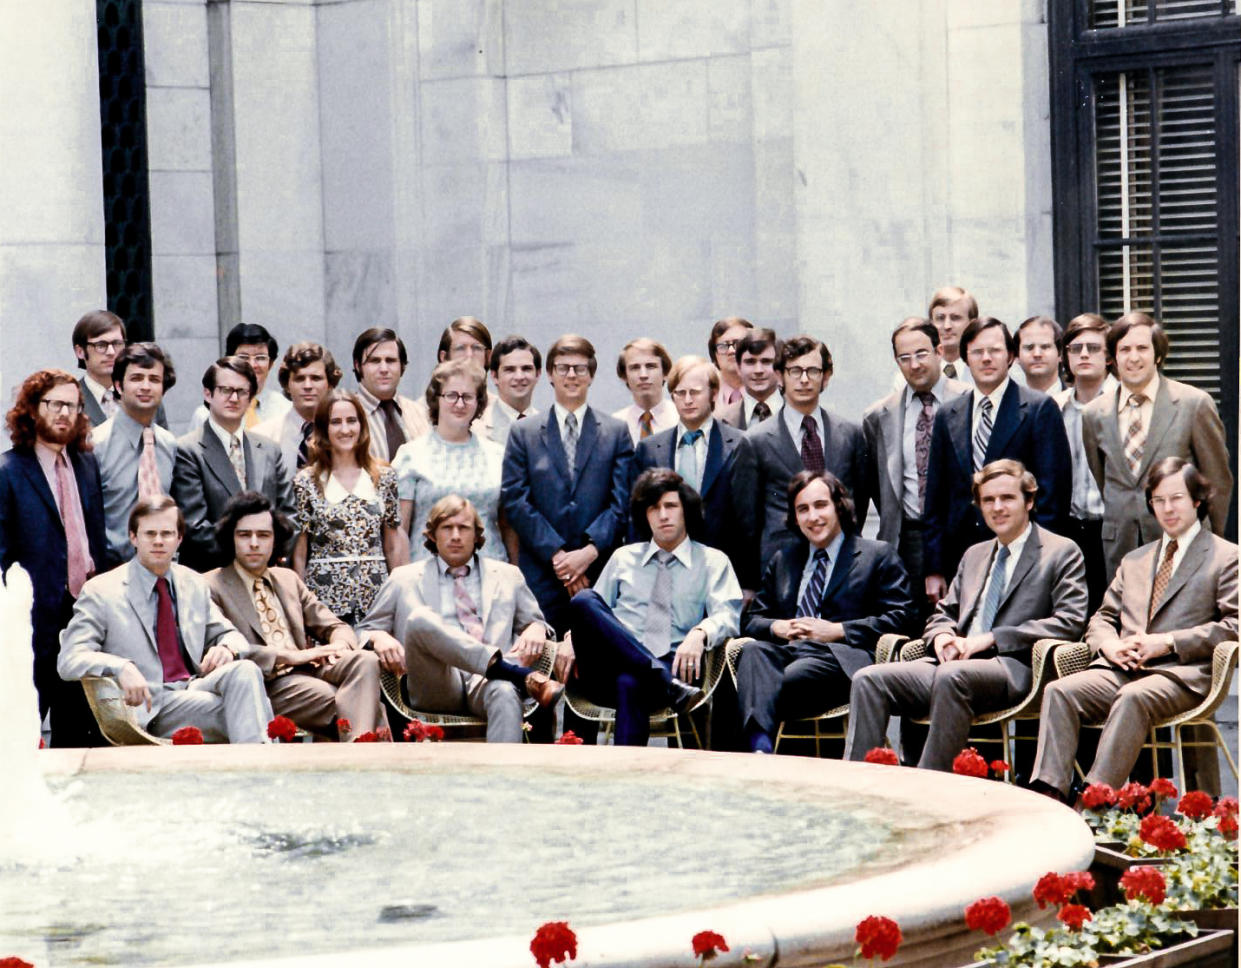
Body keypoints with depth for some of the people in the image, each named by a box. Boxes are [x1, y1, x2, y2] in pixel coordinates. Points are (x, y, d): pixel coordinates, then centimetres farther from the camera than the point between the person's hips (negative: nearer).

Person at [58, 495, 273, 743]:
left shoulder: (194, 584, 18)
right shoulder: (100, 591, 2)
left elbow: (229, 635, 25)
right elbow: (69, 660, -6)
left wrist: (227, 648, -3)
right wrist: (120, 667, -27)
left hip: (195, 689, 5)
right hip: (150, 708, -5)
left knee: (245, 670, -29)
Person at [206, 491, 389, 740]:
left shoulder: (289, 579, 26)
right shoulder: (212, 587, 5)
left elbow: (334, 626, 25)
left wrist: (339, 643, -3)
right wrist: (290, 656, -17)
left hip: (309, 671, 6)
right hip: (266, 685, -6)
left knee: (364, 661, -26)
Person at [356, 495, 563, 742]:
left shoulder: (507, 576, 27)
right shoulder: (405, 579, 24)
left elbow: (534, 621, 31)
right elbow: (365, 630, 24)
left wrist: (536, 629, 4)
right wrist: (379, 637, -2)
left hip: (486, 682, 1)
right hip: (436, 684, -1)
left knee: (505, 694, -39)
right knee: (419, 618, -32)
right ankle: (519, 673, -40)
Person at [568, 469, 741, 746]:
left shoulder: (712, 561, 17)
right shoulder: (623, 558, 26)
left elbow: (727, 615, 2)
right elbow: (594, 612, 24)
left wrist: (700, 633, -23)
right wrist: (572, 638, -1)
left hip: (670, 666, -3)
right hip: (609, 671, 3)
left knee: (630, 683, -41)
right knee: (583, 600, -29)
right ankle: (667, 684, -39)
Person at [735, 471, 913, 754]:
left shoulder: (879, 555, 15)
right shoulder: (782, 560, 31)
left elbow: (900, 617, 3)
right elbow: (751, 618, 29)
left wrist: (837, 630, -6)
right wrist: (777, 627, 2)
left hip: (840, 658, -4)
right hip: (786, 650, 4)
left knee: (788, 679, -38)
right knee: (753, 650, -34)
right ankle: (760, 746, -52)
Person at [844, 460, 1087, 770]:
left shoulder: (1062, 553, 7)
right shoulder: (974, 555, 28)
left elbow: (1069, 622, -6)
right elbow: (945, 612, 31)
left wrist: (991, 639, -11)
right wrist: (942, 635, 3)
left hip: (1013, 669, -7)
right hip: (954, 661, 7)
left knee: (951, 675, -39)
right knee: (869, 680, -15)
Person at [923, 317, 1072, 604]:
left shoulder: (1040, 408, 0)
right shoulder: (947, 416, 14)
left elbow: (1053, 491, -3)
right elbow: (936, 499, 14)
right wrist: (934, 569, 8)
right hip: (961, 557, 4)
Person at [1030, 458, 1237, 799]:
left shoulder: (1226, 557, 10)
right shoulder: (1134, 560, 29)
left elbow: (1234, 625, -3)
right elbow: (1102, 618, 26)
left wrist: (1168, 642, -12)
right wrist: (1109, 644, 0)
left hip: (1181, 674, -5)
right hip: (1122, 668, 6)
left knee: (1133, 697, -38)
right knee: (1060, 690, -23)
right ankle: (1047, 794, -34)